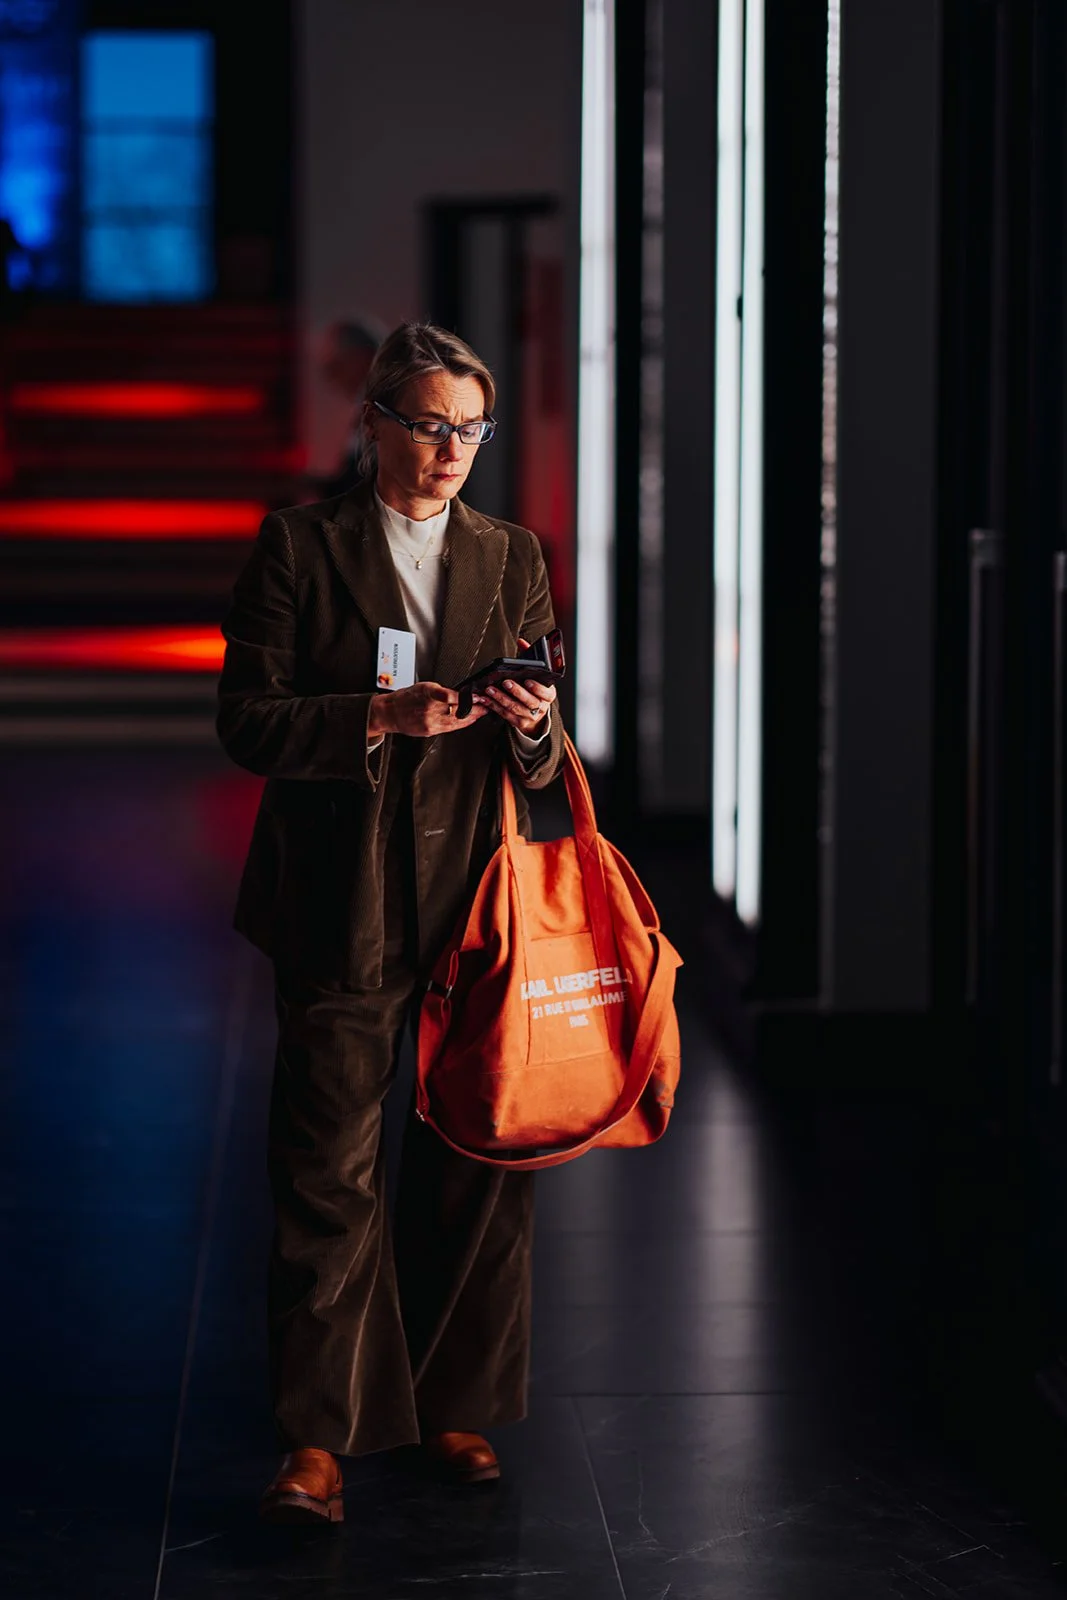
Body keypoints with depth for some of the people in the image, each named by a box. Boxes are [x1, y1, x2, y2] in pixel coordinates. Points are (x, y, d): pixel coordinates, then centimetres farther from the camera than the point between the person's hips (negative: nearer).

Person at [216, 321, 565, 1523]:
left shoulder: (511, 558, 11)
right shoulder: (298, 547, 1)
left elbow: (544, 756, 11)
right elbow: (246, 720, -5)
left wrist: (530, 725, -12)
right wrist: (380, 718, -17)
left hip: (477, 899, 3)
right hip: (341, 909, -3)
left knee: (478, 1165, 7)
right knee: (327, 1174, -3)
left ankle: (456, 1408, 22)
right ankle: (318, 1438, 1)